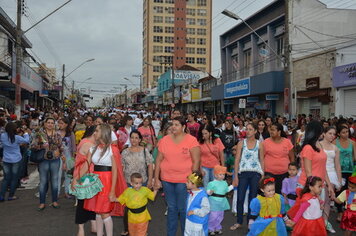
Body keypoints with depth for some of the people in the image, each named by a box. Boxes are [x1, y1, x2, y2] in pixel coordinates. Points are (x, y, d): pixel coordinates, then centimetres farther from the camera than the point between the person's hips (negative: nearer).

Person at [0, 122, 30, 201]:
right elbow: (26, 140, -2)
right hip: (16, 160, -3)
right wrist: (26, 133, 14)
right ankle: (11, 196, 16)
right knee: (14, 178, 10)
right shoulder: (17, 138, -17)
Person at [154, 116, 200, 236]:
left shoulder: (191, 140, -7)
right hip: (167, 180, 4)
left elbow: (196, 161, -7)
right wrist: (156, 179, 5)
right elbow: (159, 160, 7)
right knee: (171, 208, 15)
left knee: (183, 209, 5)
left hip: (184, 180, -3)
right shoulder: (164, 140, 4)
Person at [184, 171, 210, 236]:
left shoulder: (202, 195, -27)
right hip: (189, 220, 7)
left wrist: (194, 211, -26)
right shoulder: (190, 193, -2)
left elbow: (206, 209, -26)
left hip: (198, 223, -7)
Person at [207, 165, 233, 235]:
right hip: (214, 202, -7)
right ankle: (210, 229, 11)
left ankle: (217, 228, 31)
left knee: (220, 216, 15)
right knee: (213, 216, -5)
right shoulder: (212, 183, -13)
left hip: (222, 202, 7)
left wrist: (232, 186, 24)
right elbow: (208, 191, -16)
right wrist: (210, 192, -37)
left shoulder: (224, 183, 10)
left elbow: (226, 189, 24)